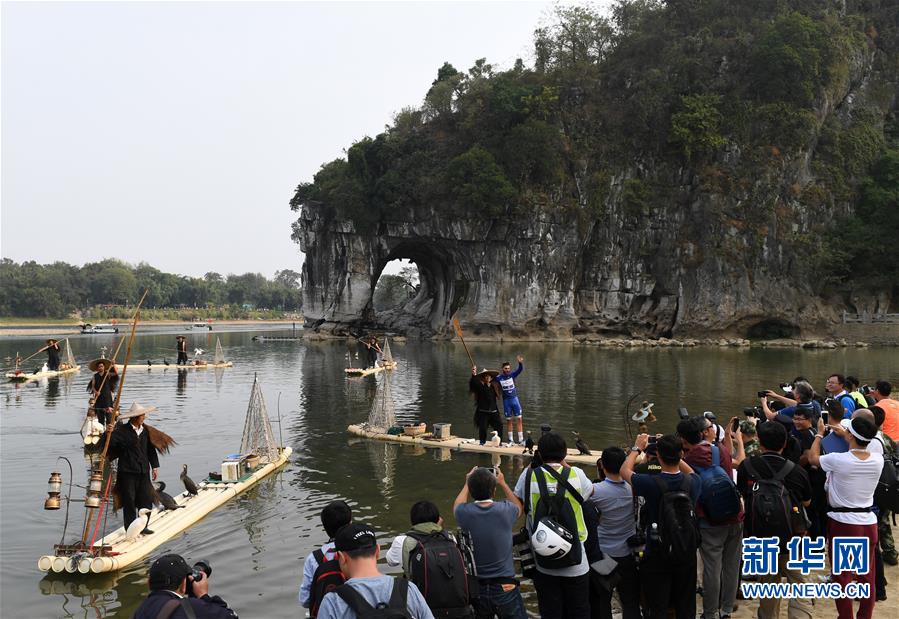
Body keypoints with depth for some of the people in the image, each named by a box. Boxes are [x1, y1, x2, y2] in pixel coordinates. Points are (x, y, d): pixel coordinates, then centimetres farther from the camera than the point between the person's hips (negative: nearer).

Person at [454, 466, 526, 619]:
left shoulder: (465, 513, -13)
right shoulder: (505, 510, -14)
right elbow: (519, 507, 13)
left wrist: (467, 483, 25)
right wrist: (503, 483, 21)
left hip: (475, 588, 2)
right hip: (505, 587, -1)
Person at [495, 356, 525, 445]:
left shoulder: (512, 375, -2)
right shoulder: (498, 378, -4)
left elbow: (520, 369, -13)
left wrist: (520, 363, -33)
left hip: (514, 399, 1)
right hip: (506, 401, -1)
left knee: (519, 419, -2)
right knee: (509, 420, 7)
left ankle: (521, 439, 1)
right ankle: (511, 440, 17)